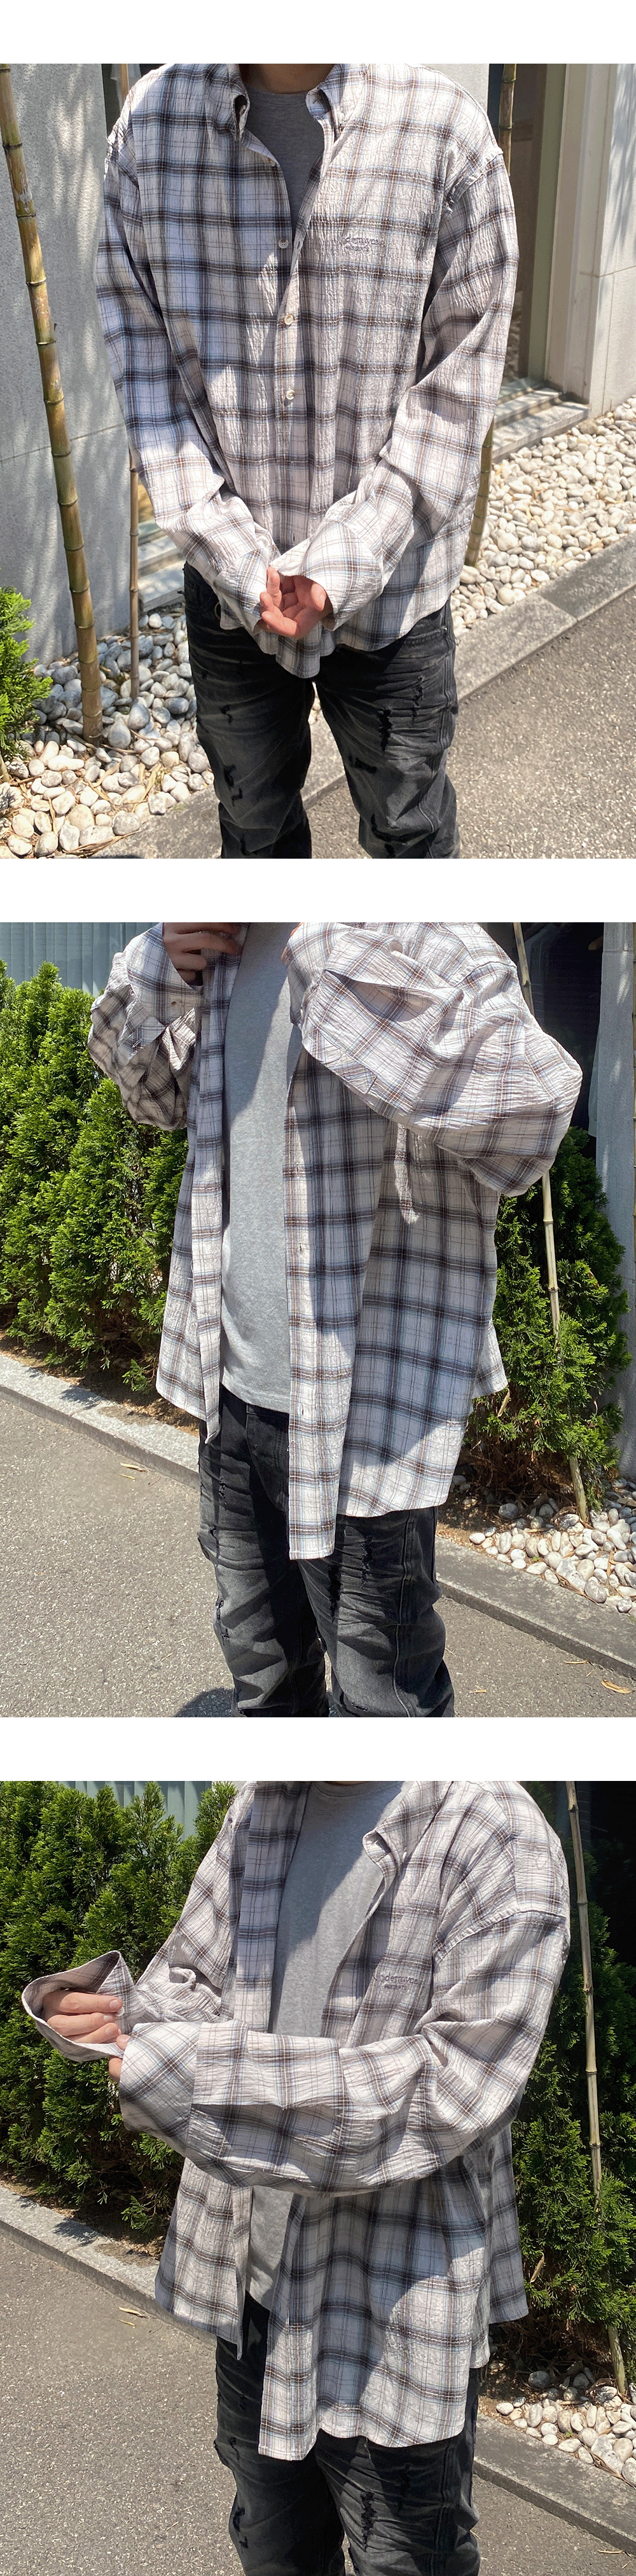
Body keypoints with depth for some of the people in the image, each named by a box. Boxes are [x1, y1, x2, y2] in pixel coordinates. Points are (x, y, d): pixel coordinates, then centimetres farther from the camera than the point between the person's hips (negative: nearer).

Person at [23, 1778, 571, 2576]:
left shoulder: (495, 1836, -20)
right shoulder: (258, 1813, 3)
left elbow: (451, 2088, -26)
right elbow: (194, 1982, 10)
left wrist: (193, 2074, -29)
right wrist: (120, 2014, -15)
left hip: (395, 2307, -6)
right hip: (251, 2275, 7)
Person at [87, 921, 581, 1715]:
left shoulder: (411, 930, -18)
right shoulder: (218, 949, 5)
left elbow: (529, 1102, -36)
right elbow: (153, 1092, 24)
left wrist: (334, 951, -32)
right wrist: (159, 972, 2)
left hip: (362, 1413, -7)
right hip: (232, 1390, 7)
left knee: (385, 1695, 6)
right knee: (261, 1670, 24)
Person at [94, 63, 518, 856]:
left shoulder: (446, 129, -14)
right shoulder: (152, 119, -7)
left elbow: (460, 380, -11)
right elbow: (140, 350, -5)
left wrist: (348, 559, -18)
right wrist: (228, 550, -14)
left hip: (389, 583, -2)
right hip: (230, 582, 2)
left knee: (406, 818, 15)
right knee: (253, 814, 21)